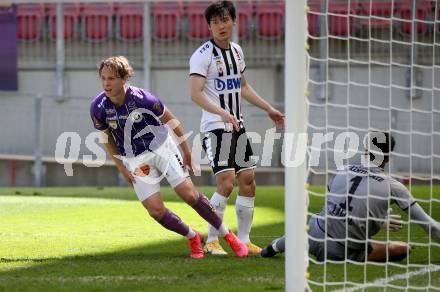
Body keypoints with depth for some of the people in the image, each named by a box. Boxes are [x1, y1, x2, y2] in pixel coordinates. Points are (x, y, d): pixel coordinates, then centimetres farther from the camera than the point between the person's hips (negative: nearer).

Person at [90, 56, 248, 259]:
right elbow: (107, 139, 1)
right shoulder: (98, 108, -18)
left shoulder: (142, 98, -24)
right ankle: (193, 237, 17)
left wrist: (186, 150, -1)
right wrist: (122, 169, -2)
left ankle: (227, 235, 7)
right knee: (155, 210, -9)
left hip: (161, 148, -2)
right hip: (135, 160, 2)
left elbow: (170, 120, -7)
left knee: (189, 194, -10)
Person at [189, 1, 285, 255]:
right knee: (226, 183, -17)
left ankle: (243, 240, 15)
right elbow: (196, 93, -21)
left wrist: (269, 109, 26)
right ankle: (212, 241, -7)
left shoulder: (237, 51, 12)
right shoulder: (203, 55, -11)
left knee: (248, 182, 6)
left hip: (237, 127, 8)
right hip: (215, 128, -8)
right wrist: (222, 113, -34)